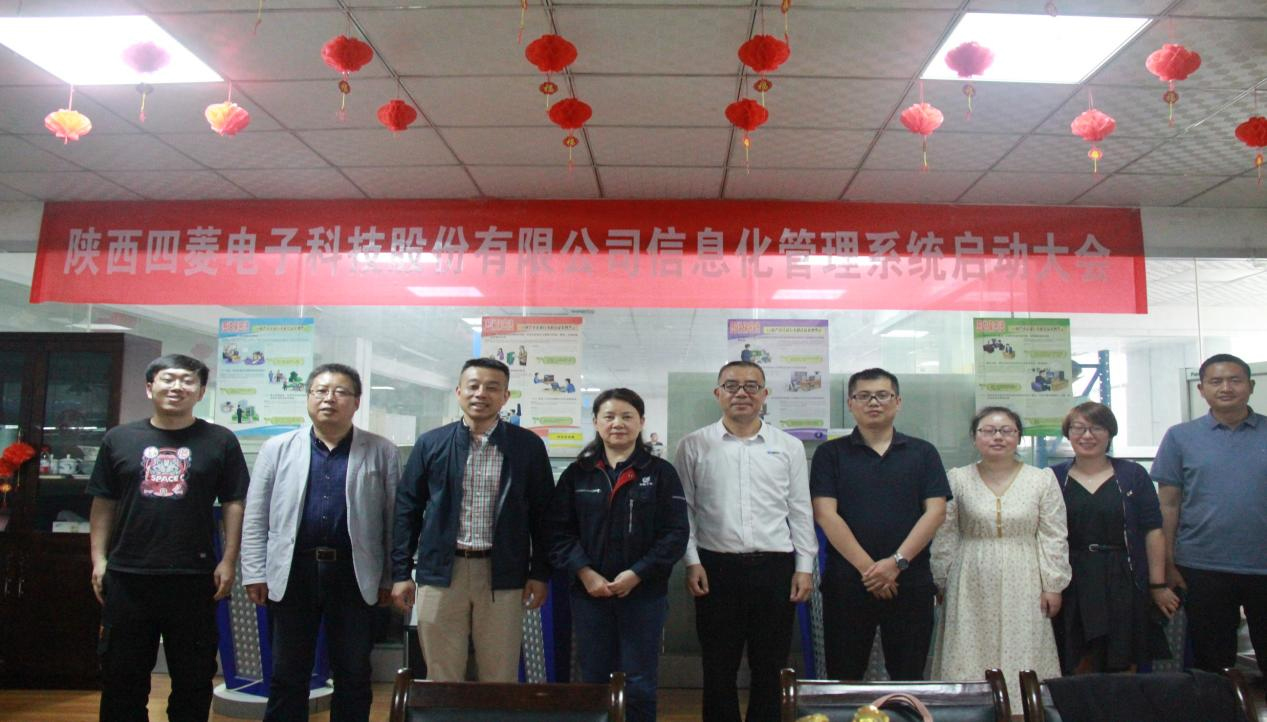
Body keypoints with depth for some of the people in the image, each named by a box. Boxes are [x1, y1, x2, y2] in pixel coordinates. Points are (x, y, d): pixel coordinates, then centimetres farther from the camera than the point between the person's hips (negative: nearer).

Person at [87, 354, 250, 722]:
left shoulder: (220, 441, 1)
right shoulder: (119, 439, 7)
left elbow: (234, 504, 1)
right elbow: (103, 504, 10)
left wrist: (229, 561, -5)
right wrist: (99, 559, 4)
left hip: (194, 579, -1)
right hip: (126, 577, 2)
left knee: (194, 676, 9)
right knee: (121, 675, 12)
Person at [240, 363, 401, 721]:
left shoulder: (382, 452, 2)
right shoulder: (277, 448, 5)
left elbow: (394, 519, 2)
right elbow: (256, 517, 6)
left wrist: (391, 578, 0)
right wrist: (255, 573, 0)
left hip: (355, 575, -1)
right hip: (293, 573, 1)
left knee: (354, 676, 10)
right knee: (288, 676, 11)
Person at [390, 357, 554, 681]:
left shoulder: (529, 446, 2)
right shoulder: (431, 444, 4)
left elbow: (542, 513, 6)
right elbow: (407, 510, 7)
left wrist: (540, 573, 2)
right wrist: (400, 573, 4)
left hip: (502, 575, 0)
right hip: (441, 571, 1)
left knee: (500, 679, 7)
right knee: (442, 678, 9)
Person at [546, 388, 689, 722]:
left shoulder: (661, 472, 0)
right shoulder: (577, 473, 5)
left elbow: (676, 532, -5)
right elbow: (559, 530, 1)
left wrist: (637, 574, -14)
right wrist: (584, 572, -13)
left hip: (644, 594, -1)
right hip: (589, 593, 2)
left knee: (640, 685, 6)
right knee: (592, 681, 10)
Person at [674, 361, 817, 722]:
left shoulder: (789, 446, 5)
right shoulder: (694, 446, 2)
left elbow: (800, 511, 7)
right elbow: (684, 509, 4)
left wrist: (804, 567, 3)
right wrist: (692, 562, -2)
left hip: (775, 567, 1)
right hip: (716, 569, -1)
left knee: (769, 666, 10)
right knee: (719, 668, 10)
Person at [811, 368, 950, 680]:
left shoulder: (923, 453, 9)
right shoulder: (831, 453, 4)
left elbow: (935, 511, 0)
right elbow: (825, 514, -5)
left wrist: (897, 562, -12)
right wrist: (867, 567, -13)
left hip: (911, 582, 1)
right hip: (846, 582, -1)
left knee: (908, 678, 9)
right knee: (844, 678, 6)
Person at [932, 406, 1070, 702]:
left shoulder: (1042, 479, 3)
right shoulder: (957, 480, 3)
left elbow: (1054, 538, 3)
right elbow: (945, 538, 5)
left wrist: (1053, 586, -1)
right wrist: (941, 584, 5)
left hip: (1023, 588, 0)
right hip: (972, 587, 0)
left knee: (1021, 656, 2)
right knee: (970, 658, 2)